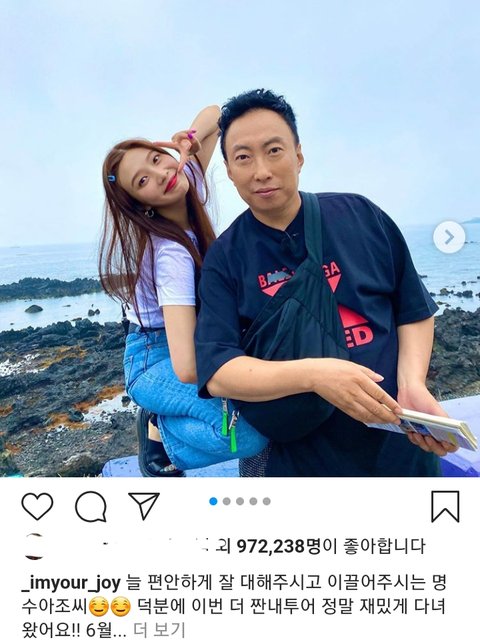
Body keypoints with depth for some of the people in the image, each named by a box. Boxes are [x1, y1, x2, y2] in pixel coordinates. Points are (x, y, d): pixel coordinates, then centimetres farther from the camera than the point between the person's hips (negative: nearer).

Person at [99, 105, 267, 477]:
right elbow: (186, 367, -38)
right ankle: (161, 430, -1)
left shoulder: (187, 180, -9)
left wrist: (188, 139, -18)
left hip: (195, 338, 9)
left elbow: (214, 114, 5)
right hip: (156, 360, -8)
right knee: (253, 431, -31)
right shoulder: (171, 252, -31)